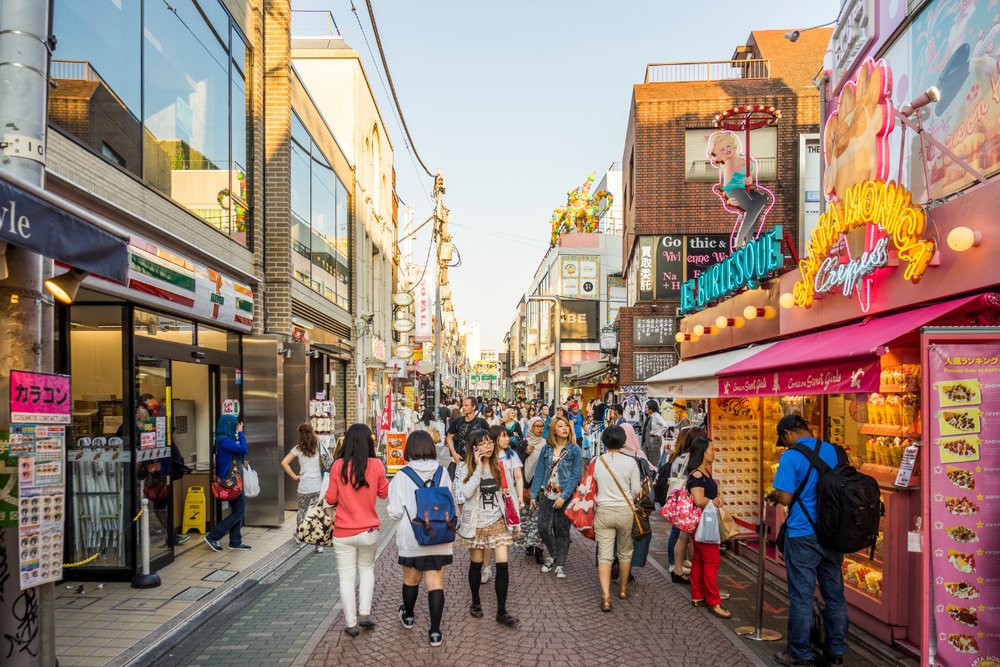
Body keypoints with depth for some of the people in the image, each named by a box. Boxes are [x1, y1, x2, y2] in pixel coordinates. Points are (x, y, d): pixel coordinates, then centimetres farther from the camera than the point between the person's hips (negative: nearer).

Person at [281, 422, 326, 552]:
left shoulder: (298, 448, 0)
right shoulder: (318, 445, 0)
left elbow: (284, 463, -7)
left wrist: (294, 477, -1)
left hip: (304, 487, 0)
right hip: (318, 486, 0)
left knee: (302, 511, 23)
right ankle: (318, 543, 2)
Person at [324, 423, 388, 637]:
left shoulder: (338, 466, -12)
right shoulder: (376, 465, -10)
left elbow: (330, 499, -5)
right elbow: (384, 493, 4)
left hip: (343, 531, -1)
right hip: (368, 530, 1)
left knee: (347, 577, 10)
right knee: (367, 569, 23)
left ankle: (351, 623, 16)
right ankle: (365, 613, 17)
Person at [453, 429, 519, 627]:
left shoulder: (498, 466, 4)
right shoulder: (465, 468, -8)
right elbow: (466, 493, -24)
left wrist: (512, 519, 11)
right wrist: (479, 467, -23)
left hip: (497, 522, 2)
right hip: (476, 523, -2)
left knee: (502, 565, -6)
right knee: (476, 564, 11)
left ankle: (502, 611, 4)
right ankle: (476, 603, 33)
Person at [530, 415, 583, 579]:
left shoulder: (575, 451, -4)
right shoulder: (546, 449, 5)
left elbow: (575, 476, -9)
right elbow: (539, 472, 7)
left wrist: (563, 497, -17)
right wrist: (533, 495, 3)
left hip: (565, 496, -3)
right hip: (546, 494, 3)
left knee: (562, 530, 4)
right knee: (543, 528, -2)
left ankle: (560, 564, 17)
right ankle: (553, 555, 24)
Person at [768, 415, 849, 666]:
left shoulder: (791, 457, -13)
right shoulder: (834, 452, 5)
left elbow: (786, 498, -17)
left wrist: (773, 495, 4)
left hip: (803, 536, -6)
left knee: (801, 596, 4)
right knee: (835, 594, 14)